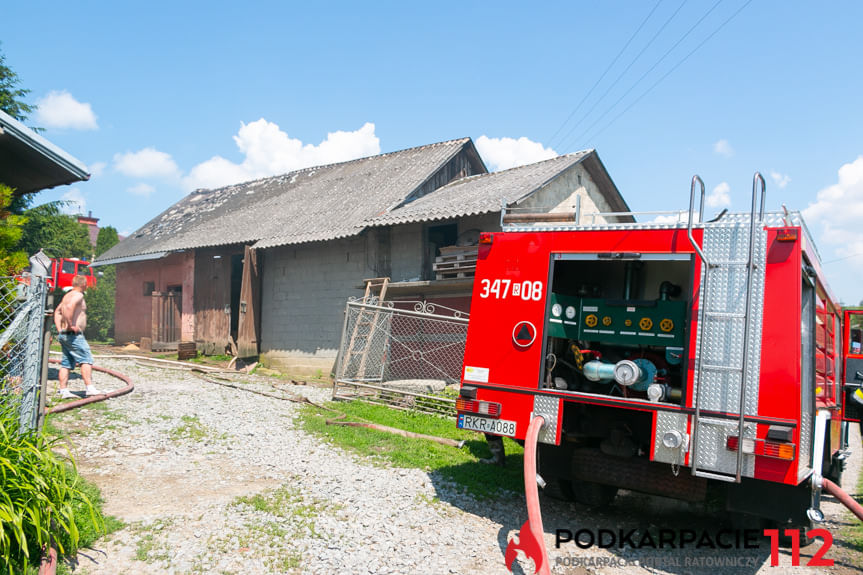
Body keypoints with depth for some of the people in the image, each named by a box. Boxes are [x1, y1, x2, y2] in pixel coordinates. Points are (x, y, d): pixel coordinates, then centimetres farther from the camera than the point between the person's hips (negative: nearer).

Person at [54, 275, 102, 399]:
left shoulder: (67, 295, 20)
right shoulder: (78, 295, -10)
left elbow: (57, 312, 27)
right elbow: (69, 307, -28)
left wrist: (60, 329, 21)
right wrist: (71, 325, -23)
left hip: (64, 334, 10)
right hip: (74, 335, -10)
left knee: (66, 363, 9)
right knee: (86, 360, -11)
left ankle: (63, 391, 8)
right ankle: (90, 388, -18)